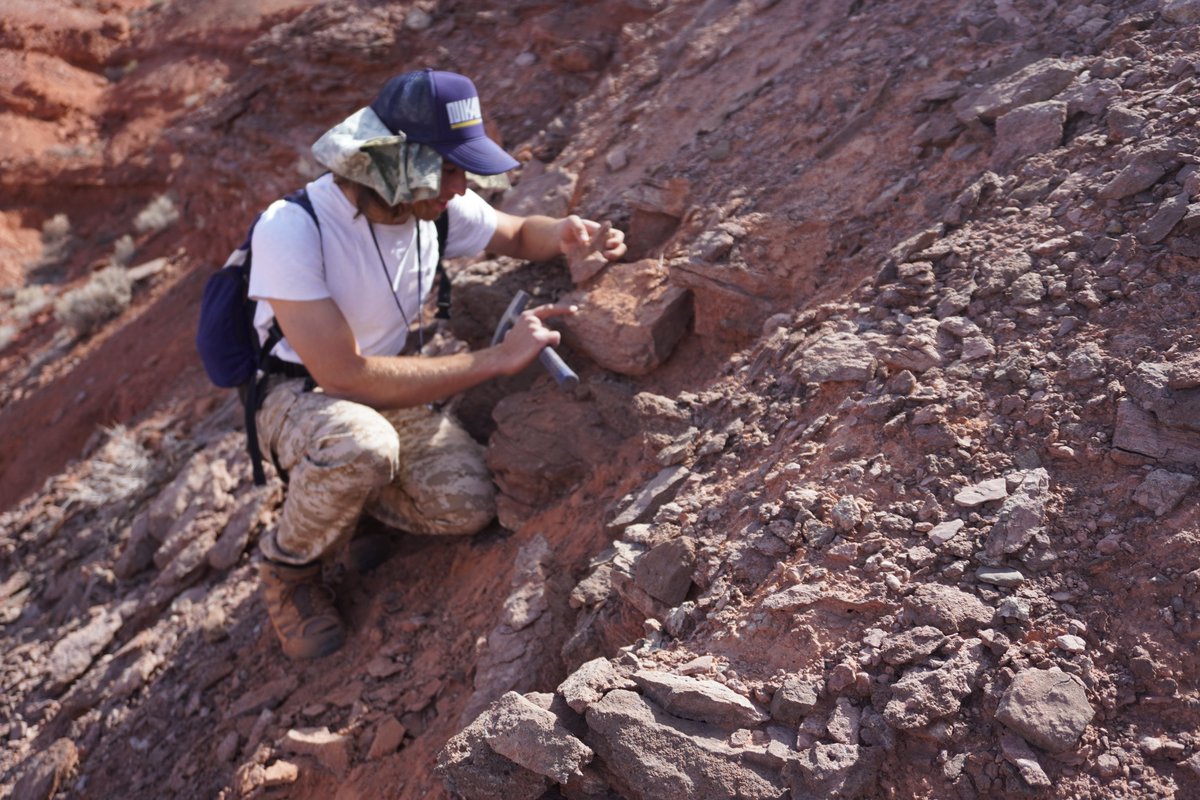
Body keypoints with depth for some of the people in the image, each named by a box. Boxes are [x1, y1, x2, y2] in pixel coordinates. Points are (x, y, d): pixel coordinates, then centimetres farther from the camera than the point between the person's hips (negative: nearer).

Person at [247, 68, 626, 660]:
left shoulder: (435, 206, -12)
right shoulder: (291, 230, -30)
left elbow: (518, 235, 9)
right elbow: (345, 376, -34)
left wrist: (562, 235, -17)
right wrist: (496, 358, -33)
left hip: (387, 388, 5)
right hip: (297, 392, -5)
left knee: (469, 506, -19)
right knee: (364, 445, -40)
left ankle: (334, 484, 10)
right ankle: (289, 567, -7)